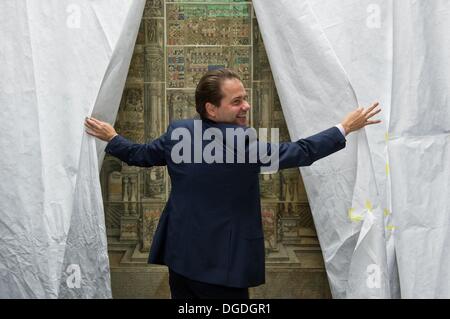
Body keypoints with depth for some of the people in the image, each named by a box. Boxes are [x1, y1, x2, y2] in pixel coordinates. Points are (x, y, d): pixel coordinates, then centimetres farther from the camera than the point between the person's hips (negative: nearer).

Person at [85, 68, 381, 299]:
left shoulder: (178, 131, -2)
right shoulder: (243, 141, -21)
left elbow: (139, 155, 13)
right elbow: (301, 152, -15)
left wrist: (112, 138, 33)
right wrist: (345, 127, -2)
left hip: (180, 255, 6)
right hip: (222, 261, -6)